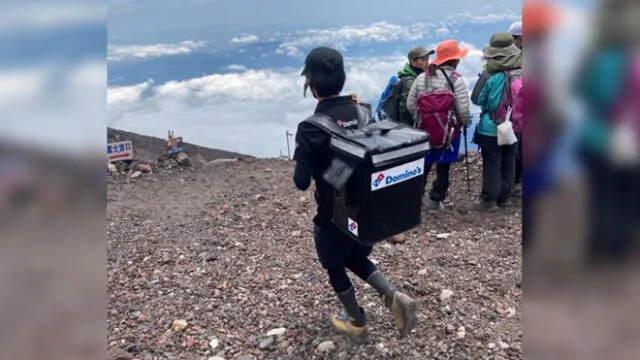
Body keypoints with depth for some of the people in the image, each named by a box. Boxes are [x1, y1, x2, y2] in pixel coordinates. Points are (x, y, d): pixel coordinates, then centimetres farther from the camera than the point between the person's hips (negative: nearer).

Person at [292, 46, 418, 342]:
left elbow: (301, 182, -21)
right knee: (355, 258, 28)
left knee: (335, 267, 20)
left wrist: (302, 159, -1)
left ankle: (357, 323, 36)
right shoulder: (361, 112, -6)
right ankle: (394, 297, 9)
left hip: (333, 212, -5)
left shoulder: (311, 128, -23)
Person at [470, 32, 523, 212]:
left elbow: (476, 99, -7)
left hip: (491, 128, -4)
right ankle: (504, 197, 27)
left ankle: (489, 200, 10)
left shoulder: (489, 75, -17)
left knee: (492, 164, 4)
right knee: (508, 162, 15)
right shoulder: (520, 72, -5)